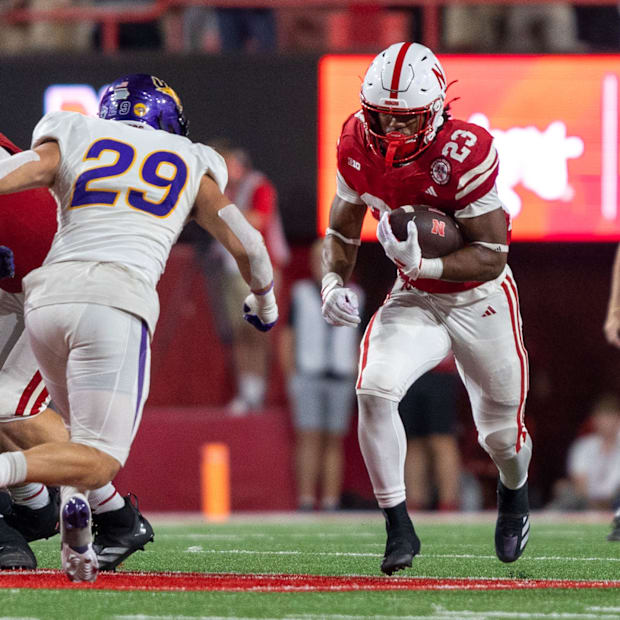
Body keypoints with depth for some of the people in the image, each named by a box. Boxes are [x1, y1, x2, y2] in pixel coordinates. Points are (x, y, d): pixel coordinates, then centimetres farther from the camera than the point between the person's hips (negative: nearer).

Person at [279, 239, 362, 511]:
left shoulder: (353, 297, 10)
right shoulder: (301, 293, 6)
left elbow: (361, 343, 14)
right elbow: (286, 338, 8)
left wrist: (357, 379, 5)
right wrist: (291, 377, 0)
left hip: (342, 379, 2)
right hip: (308, 375, -2)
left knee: (335, 442, 1)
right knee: (309, 439, -8)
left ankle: (331, 502, 2)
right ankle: (306, 501, -11)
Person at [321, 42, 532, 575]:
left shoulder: (466, 153, -28)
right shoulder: (359, 146, -14)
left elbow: (492, 256, -25)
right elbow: (343, 230, 4)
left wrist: (423, 265, -38)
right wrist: (335, 283, -15)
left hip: (482, 300, -2)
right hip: (415, 301, 3)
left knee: (502, 436, 13)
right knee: (374, 390, -26)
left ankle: (514, 493, 51)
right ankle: (399, 529, -13)